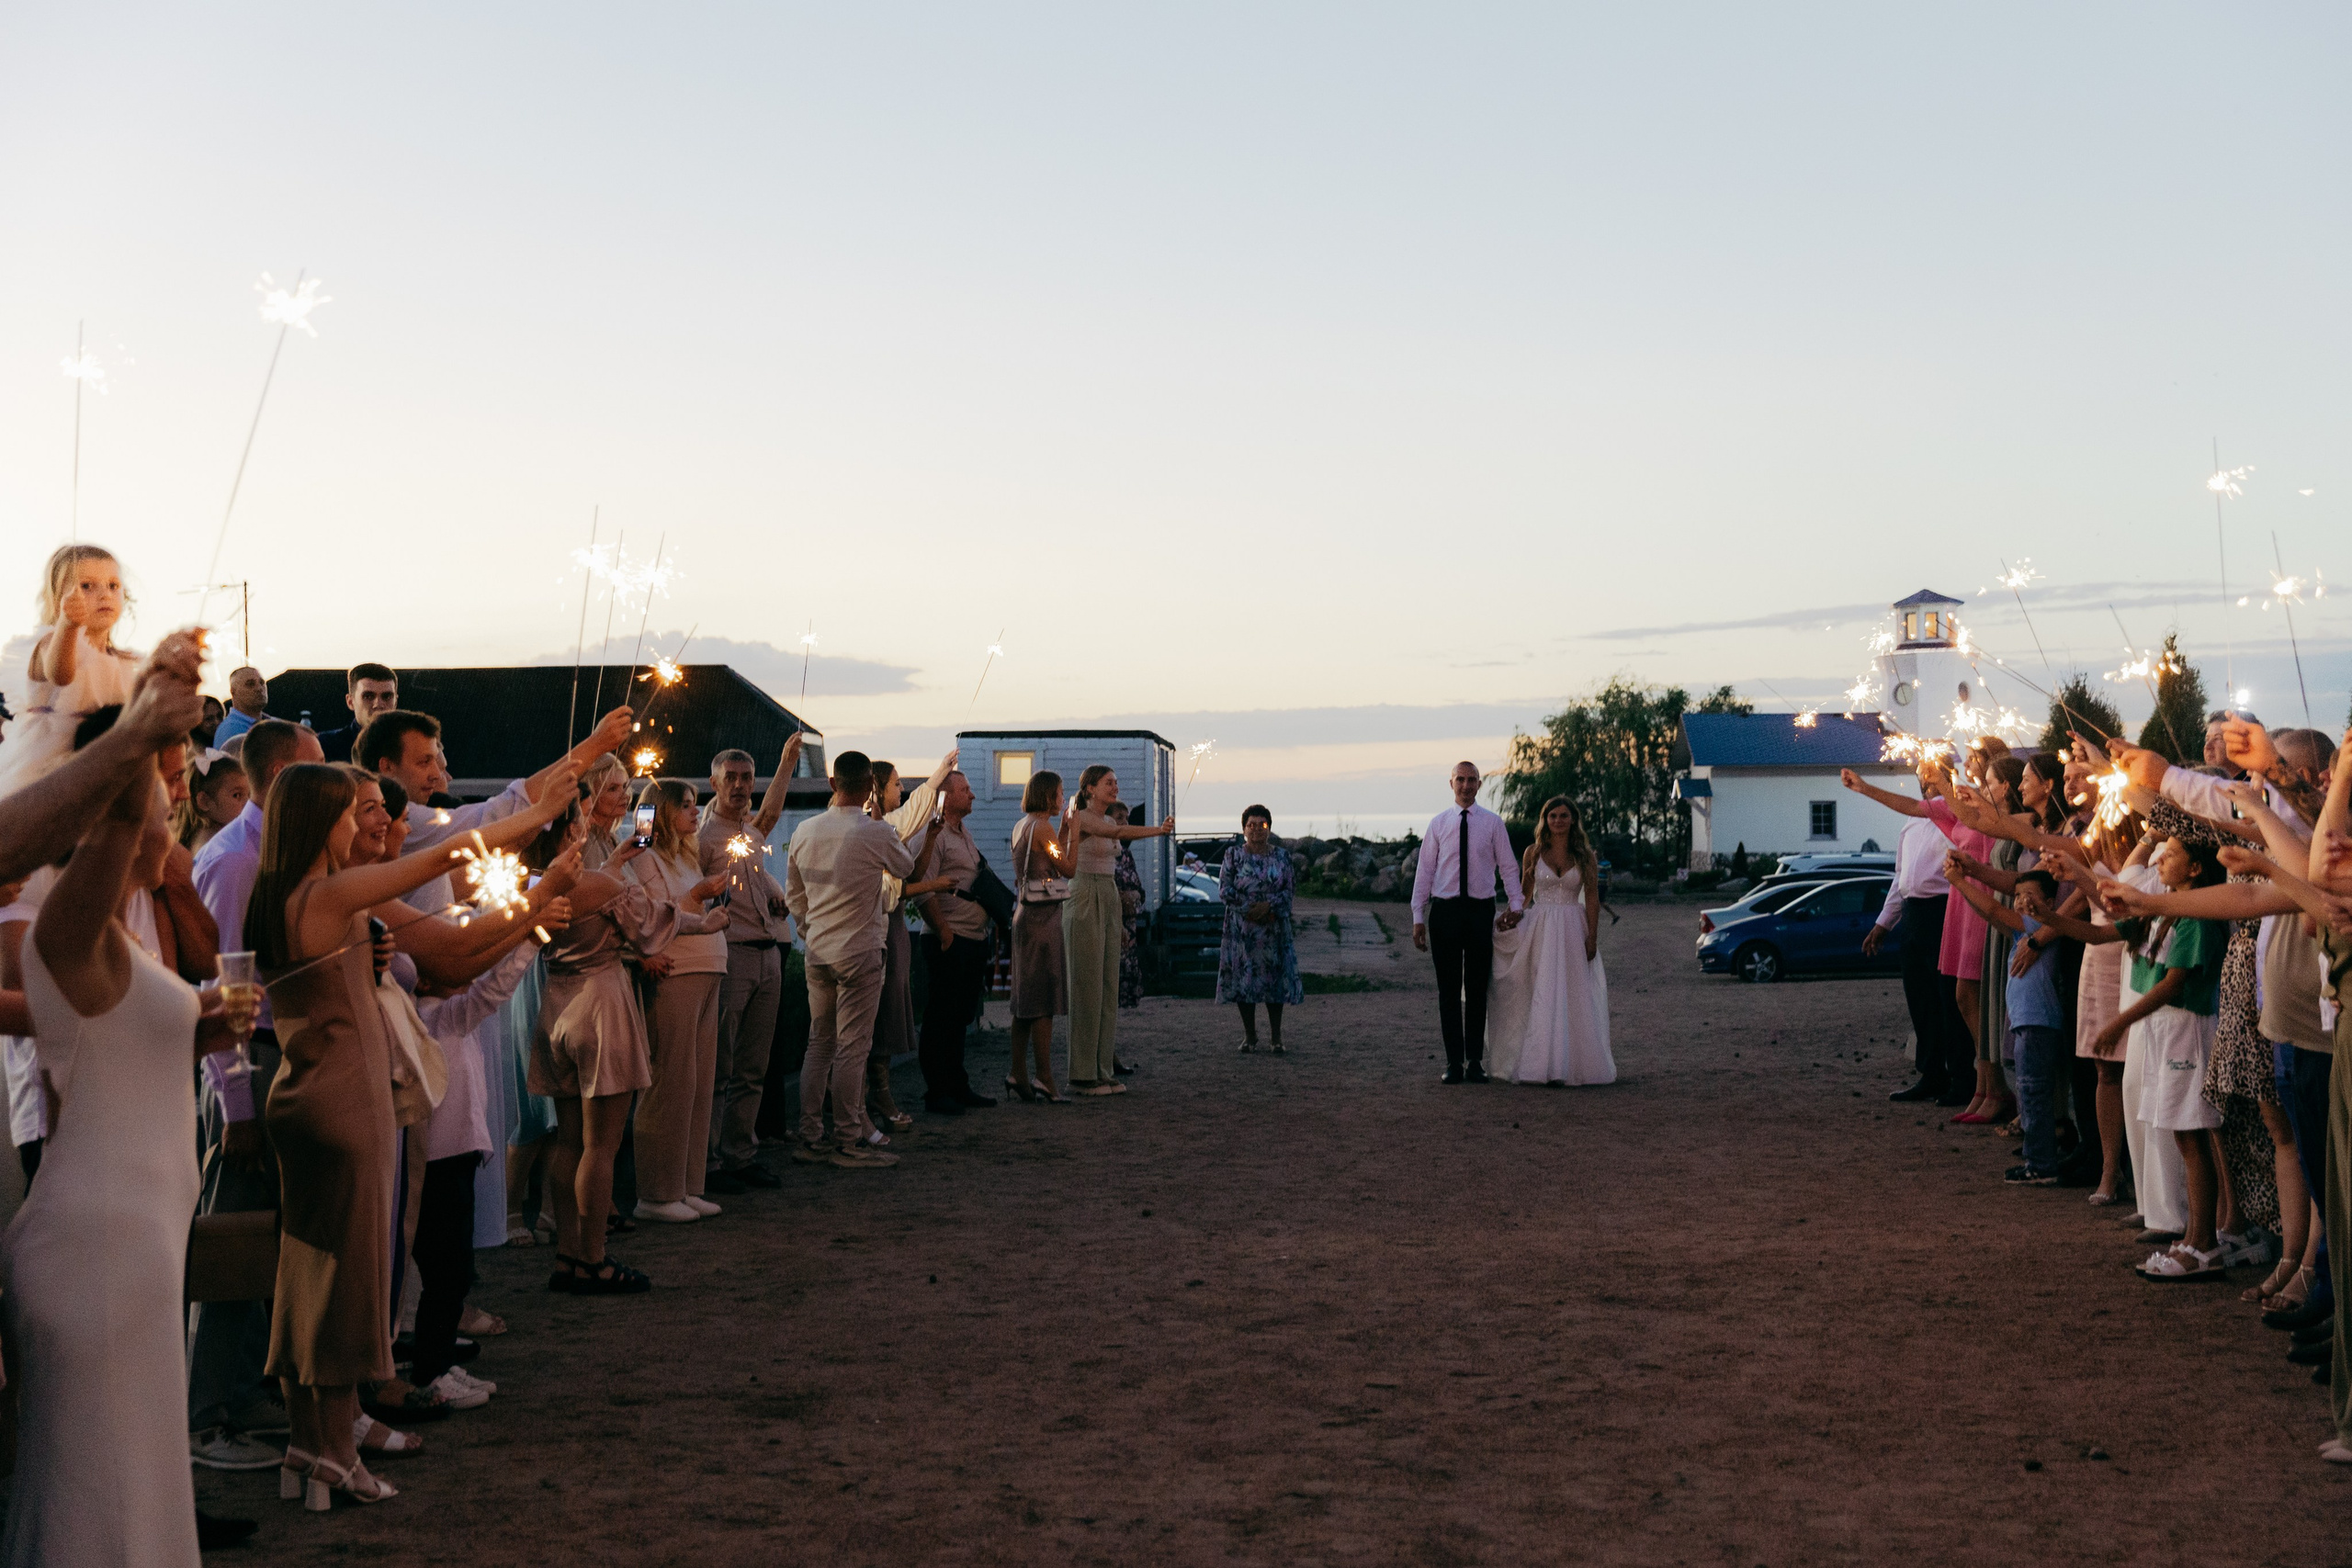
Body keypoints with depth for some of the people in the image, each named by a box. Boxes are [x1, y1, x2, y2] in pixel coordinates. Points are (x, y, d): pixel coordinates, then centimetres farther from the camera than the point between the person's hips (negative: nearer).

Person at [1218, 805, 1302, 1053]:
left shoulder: (1282, 856, 6)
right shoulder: (1233, 854, 3)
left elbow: (1291, 888, 1)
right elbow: (1224, 889, -3)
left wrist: (1268, 905, -15)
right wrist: (1248, 909, -14)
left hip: (1275, 927, 1)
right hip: (1241, 927, 0)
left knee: (1274, 978, 0)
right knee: (1243, 977, 1)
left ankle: (1276, 1036, 8)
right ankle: (1249, 1035, 11)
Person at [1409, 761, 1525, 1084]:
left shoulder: (1493, 823, 4)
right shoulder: (1438, 823, 6)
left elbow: (1508, 866, 6)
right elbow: (1424, 870, 6)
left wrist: (1515, 905, -8)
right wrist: (1418, 917, 1)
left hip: (1481, 911, 0)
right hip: (1445, 910, 0)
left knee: (1478, 988, 5)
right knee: (1449, 990, 3)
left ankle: (1476, 1061, 12)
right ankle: (1453, 1063, 8)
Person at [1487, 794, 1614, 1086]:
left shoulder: (1585, 856, 3)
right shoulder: (1534, 853, 5)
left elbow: (1592, 900, 3)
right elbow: (1524, 892, 10)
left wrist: (1592, 938, -2)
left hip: (1572, 930, 0)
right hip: (1539, 930, 0)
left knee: (1571, 997, -1)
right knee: (1540, 995, -2)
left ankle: (1570, 1063, 6)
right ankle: (1539, 1063, 2)